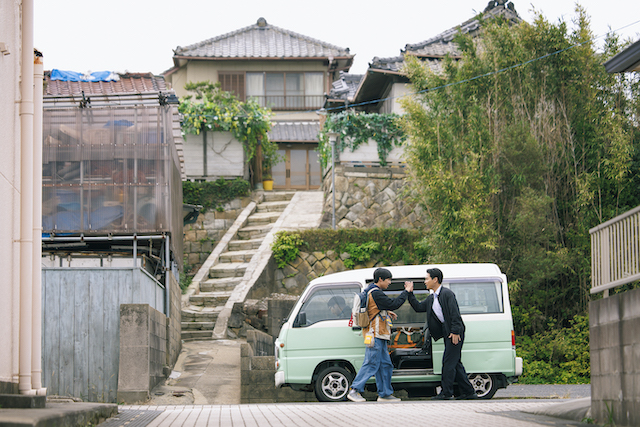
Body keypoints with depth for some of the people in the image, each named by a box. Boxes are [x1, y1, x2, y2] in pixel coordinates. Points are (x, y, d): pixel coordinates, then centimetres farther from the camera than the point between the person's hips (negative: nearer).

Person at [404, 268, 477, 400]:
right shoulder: (431, 298, 16)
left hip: (455, 333, -9)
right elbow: (419, 307, 19)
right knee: (455, 363, 10)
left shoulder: (447, 294, -12)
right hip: (447, 333, 9)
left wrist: (455, 332, -21)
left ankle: (446, 393, -6)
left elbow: (455, 314, -17)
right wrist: (410, 294, 11)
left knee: (448, 362, -9)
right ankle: (468, 392, 14)